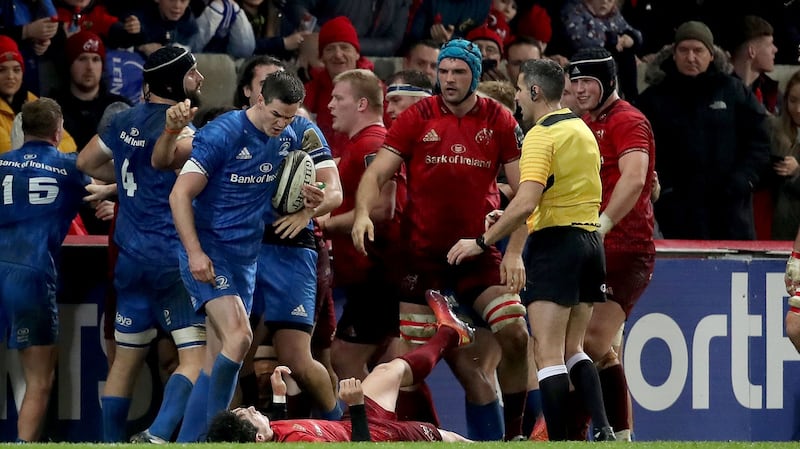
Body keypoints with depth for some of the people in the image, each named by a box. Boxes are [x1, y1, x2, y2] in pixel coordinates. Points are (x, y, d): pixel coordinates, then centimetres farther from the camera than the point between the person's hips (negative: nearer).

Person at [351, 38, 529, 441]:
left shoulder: (499, 121, 2)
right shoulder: (417, 117, 1)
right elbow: (376, 173, -2)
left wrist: (515, 251, -8)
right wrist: (363, 212, -22)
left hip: (478, 252, 0)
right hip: (422, 253, 0)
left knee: (515, 334, -13)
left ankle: (511, 433, 1)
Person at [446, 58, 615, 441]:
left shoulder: (541, 136, -13)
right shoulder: (583, 130, 14)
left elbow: (526, 204, -23)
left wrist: (481, 243, -15)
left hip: (555, 241, -9)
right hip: (589, 240, 9)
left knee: (548, 353, -8)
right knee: (572, 350, 15)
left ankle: (559, 442, -14)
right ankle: (602, 430, 3)